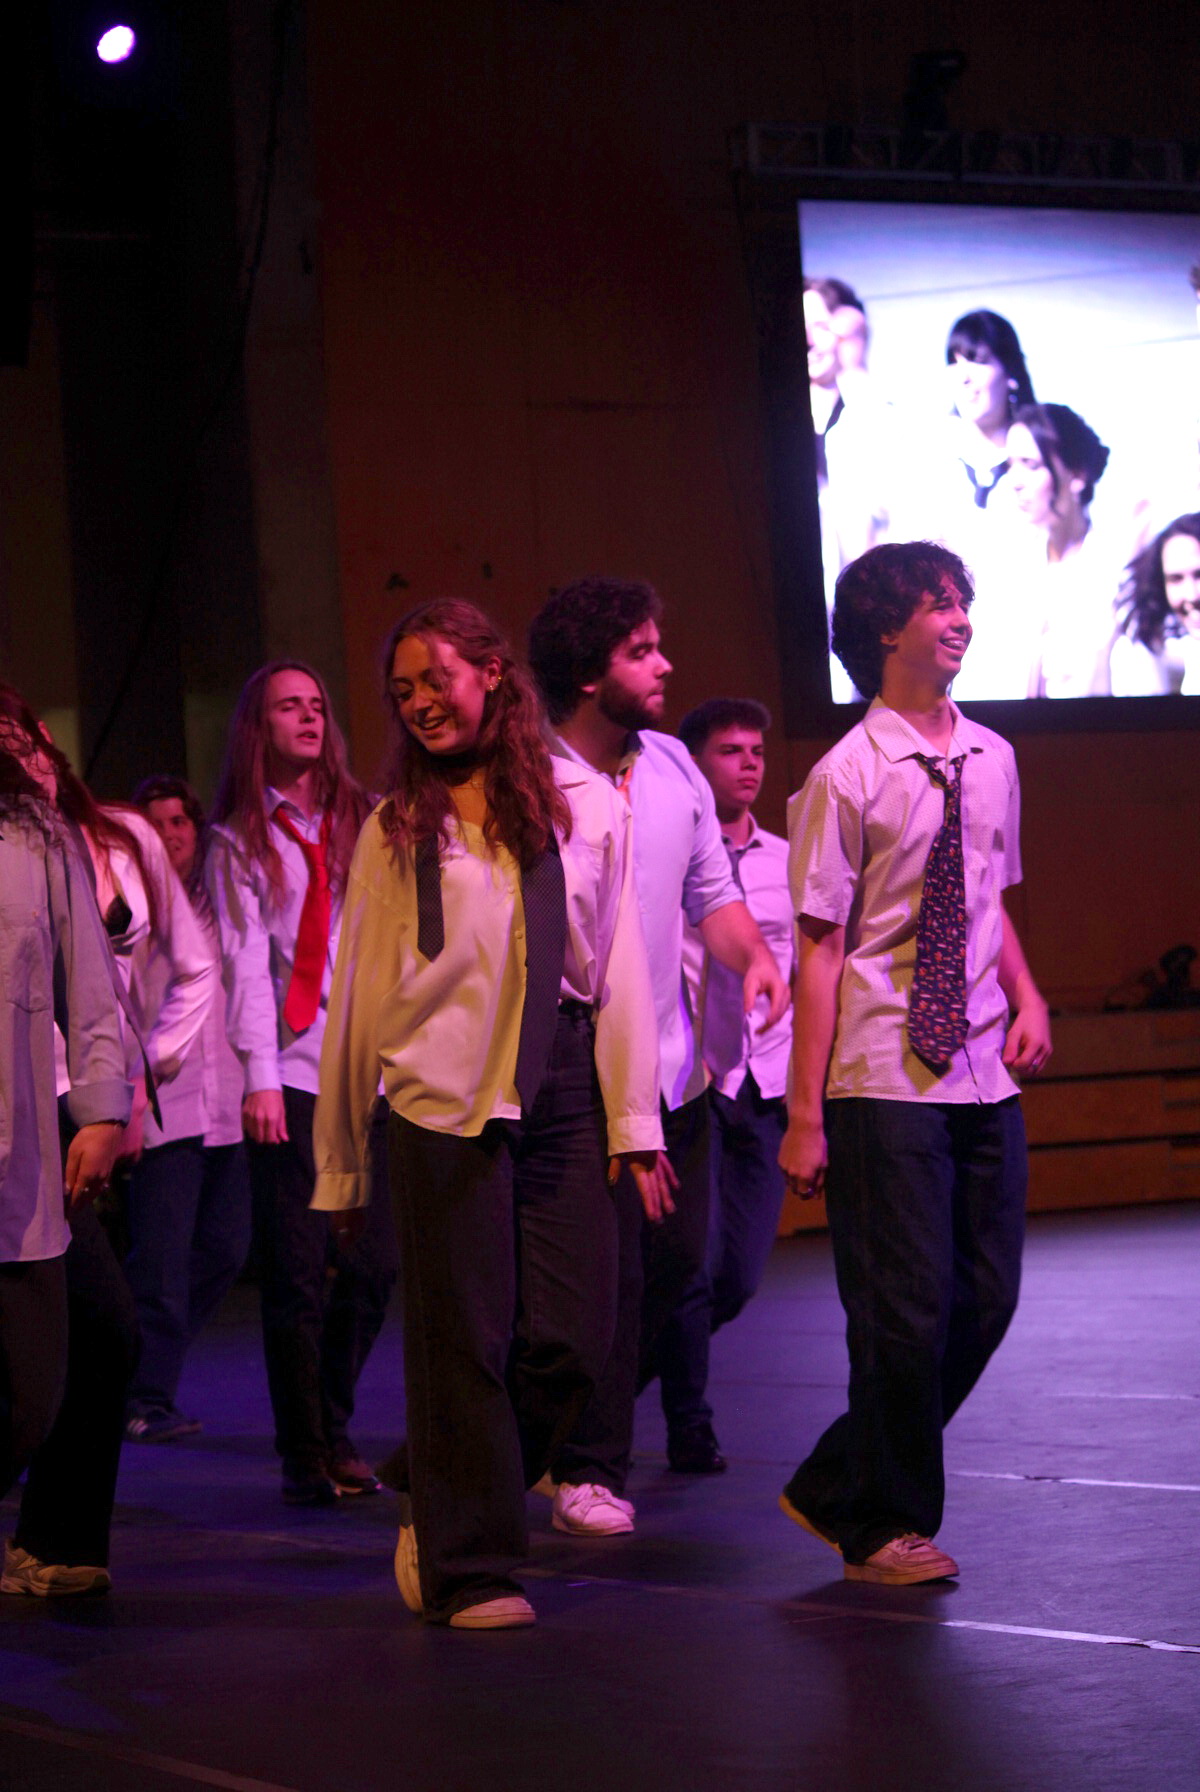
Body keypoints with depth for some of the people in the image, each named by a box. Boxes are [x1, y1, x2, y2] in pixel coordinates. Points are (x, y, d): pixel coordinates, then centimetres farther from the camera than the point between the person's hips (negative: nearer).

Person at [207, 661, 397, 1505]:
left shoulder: (363, 821, 13)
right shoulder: (238, 840, 6)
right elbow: (245, 960, -2)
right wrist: (260, 1077, -11)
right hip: (291, 1073, -3)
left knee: (371, 1264, 0)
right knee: (298, 1272, -5)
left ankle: (335, 1431, 18)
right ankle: (305, 1456, 3)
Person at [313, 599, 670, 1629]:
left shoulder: (584, 806, 8)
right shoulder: (400, 826, 8)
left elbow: (620, 967, 8)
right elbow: (359, 989, 10)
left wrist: (634, 1121, 4)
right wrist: (341, 1157, 11)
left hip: (563, 1084, 2)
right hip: (444, 1096, -2)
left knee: (573, 1335, 0)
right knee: (465, 1339, -2)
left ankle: (447, 1516, 21)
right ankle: (468, 1570, 9)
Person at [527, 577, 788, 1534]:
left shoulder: (672, 765, 7)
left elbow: (711, 890, 14)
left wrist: (755, 955, -6)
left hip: (672, 1059, 7)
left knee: (679, 1257, 10)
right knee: (608, 1271, -6)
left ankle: (574, 1418, 32)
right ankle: (586, 1467, 10)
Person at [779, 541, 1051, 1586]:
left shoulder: (991, 762, 9)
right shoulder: (848, 779, -9)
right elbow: (820, 950, -9)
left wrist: (1029, 998, 3)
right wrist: (806, 1117, -11)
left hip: (985, 1072, 6)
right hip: (883, 1082, -6)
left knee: (985, 1296, 9)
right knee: (908, 1309, -2)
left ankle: (837, 1489, 25)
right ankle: (888, 1527, 18)